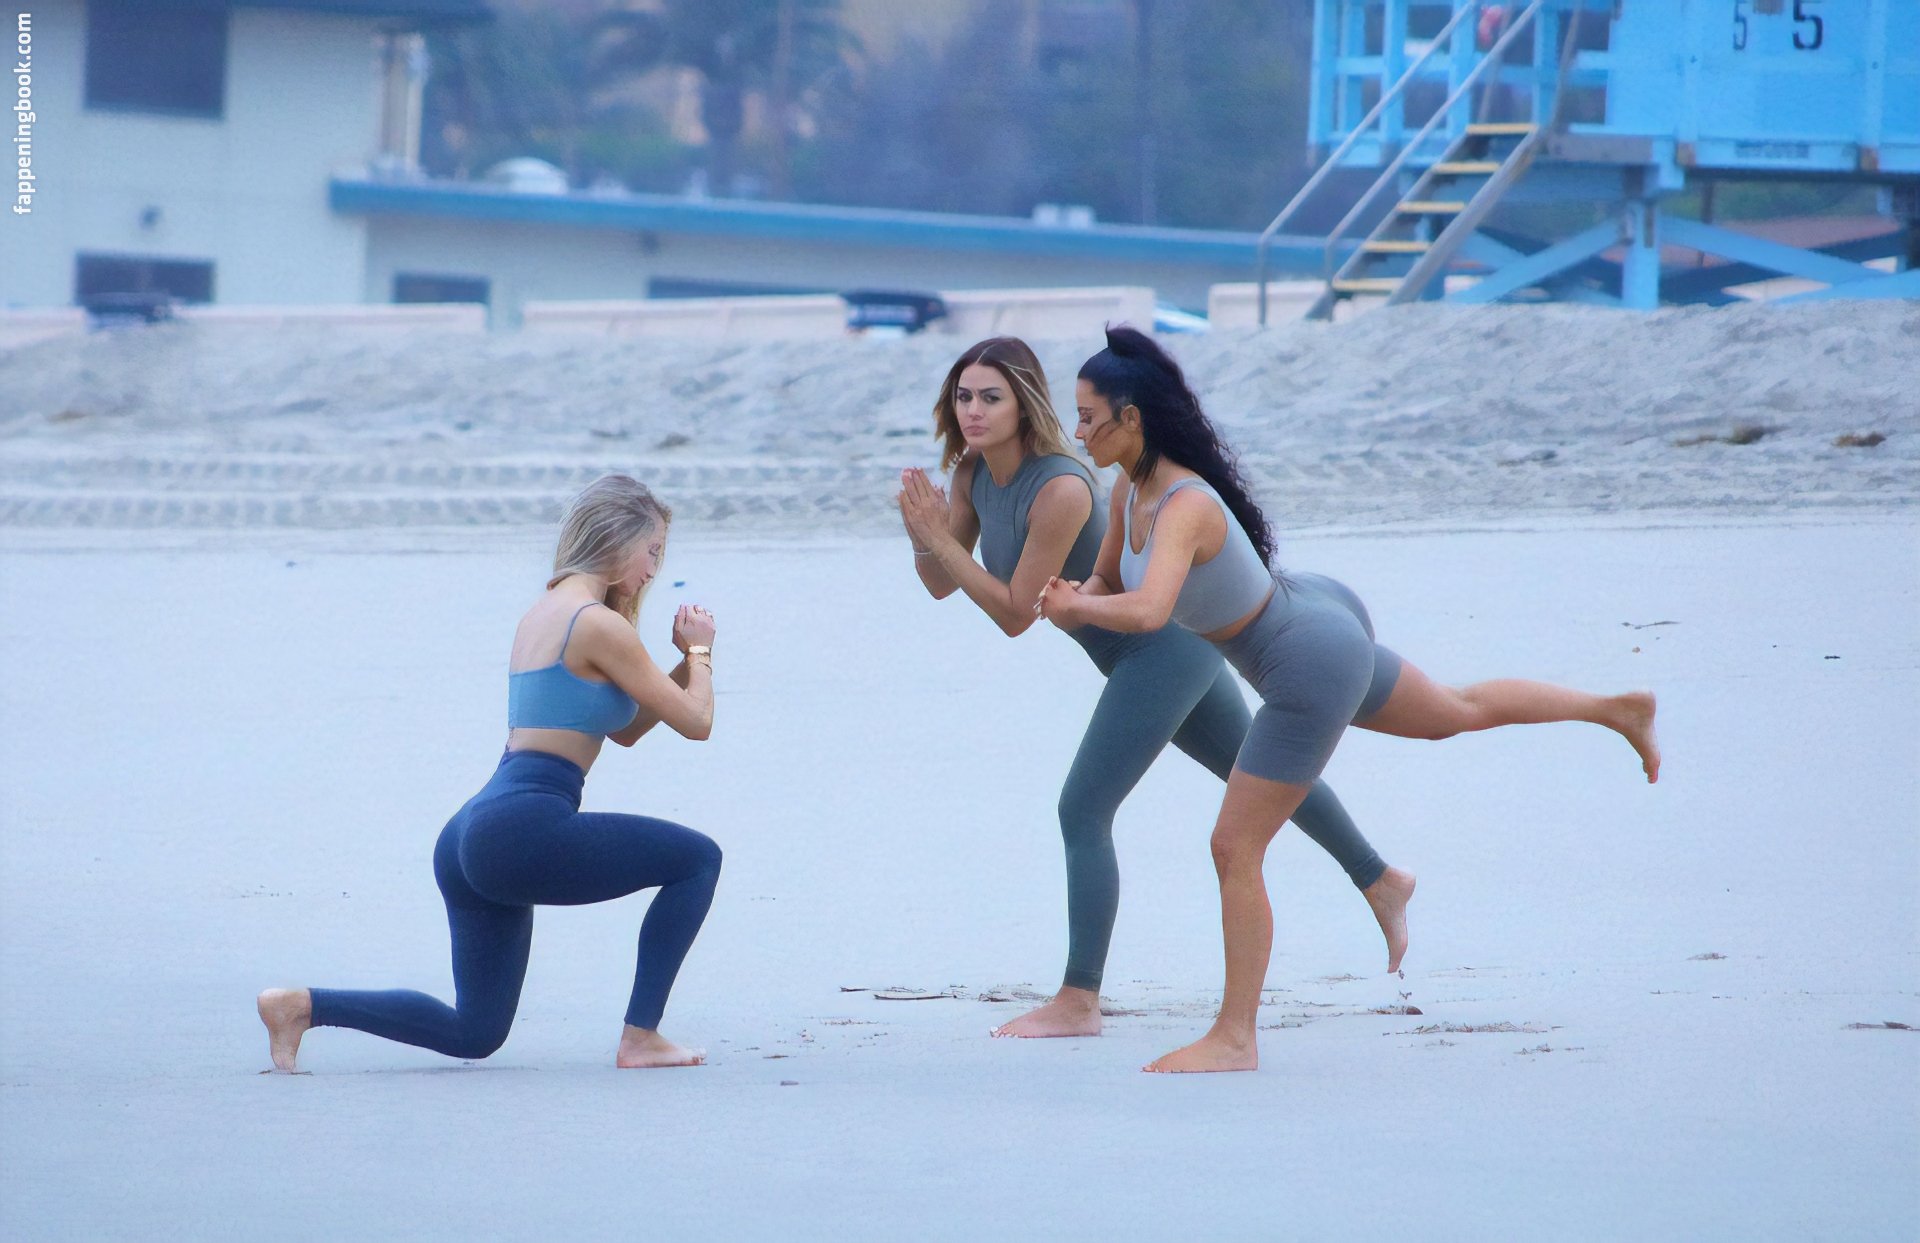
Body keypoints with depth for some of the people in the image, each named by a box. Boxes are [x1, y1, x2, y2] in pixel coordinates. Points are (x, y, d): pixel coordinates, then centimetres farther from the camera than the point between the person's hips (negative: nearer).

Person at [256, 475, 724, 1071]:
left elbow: (625, 728, 31)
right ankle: (640, 1037, 0)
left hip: (473, 836, 9)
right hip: (526, 827, -9)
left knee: (474, 1033, 14)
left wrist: (689, 660, 22)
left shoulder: (544, 613, 22)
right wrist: (699, 651, 16)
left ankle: (305, 1005, 3)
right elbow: (695, 721, -2)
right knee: (697, 858, 3)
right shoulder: (598, 624, -7)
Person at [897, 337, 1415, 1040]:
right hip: (1172, 644, 10)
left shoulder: (1060, 490, -31)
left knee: (1081, 812, -12)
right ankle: (1380, 883, 44)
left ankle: (1078, 1002, -8)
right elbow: (941, 585, -1)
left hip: (1161, 650, -10)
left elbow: (1014, 614, -27)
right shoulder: (973, 471, -5)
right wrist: (922, 534, -21)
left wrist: (940, 537, -29)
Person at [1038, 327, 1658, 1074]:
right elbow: (1106, 583, 10)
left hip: (1313, 668, -10)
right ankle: (1618, 711, 48)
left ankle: (1234, 1039, 4)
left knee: (1235, 849, -5)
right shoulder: (1131, 493, -6)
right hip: (1311, 613, 10)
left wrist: (1073, 606, -33)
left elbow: (1145, 612, -52)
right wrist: (1073, 603, -14)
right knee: (1459, 713, 32)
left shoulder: (1183, 509, -34)